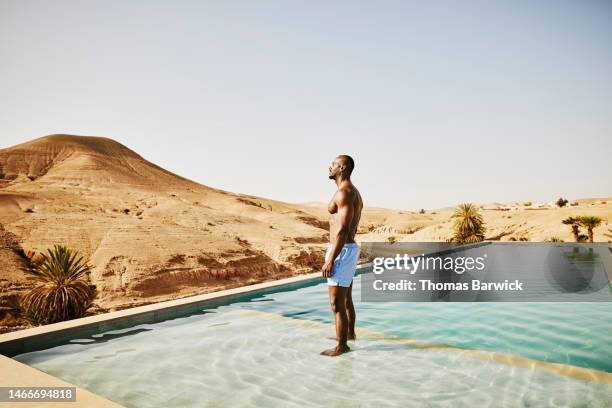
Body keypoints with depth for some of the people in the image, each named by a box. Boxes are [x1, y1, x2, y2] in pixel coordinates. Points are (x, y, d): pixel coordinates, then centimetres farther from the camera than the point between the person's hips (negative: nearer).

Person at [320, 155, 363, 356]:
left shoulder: (344, 192, -18)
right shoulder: (354, 192, 15)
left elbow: (343, 230, -24)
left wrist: (330, 260, -22)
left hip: (341, 252, -10)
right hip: (349, 249, 10)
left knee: (336, 303, -1)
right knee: (346, 299, 23)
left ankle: (342, 345, 9)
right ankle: (350, 333, 39)